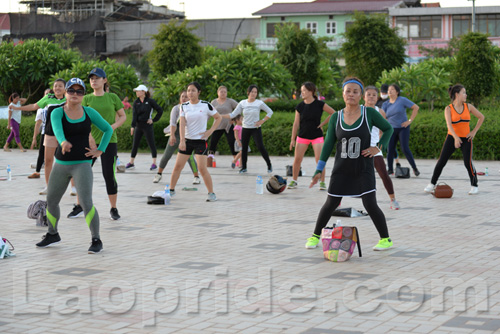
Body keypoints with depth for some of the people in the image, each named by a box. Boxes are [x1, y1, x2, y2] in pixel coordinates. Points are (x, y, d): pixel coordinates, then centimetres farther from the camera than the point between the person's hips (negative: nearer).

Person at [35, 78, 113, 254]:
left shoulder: (89, 112, 0)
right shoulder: (57, 113, -3)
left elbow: (108, 129, 13)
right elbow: (57, 129, -26)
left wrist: (100, 150, 1)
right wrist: (63, 141, -48)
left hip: (82, 164, -2)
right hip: (61, 164, 2)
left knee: (86, 203, -17)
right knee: (51, 201, 14)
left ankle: (96, 240, -5)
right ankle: (53, 234, 38)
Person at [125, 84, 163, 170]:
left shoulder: (150, 101, -5)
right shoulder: (136, 102, 6)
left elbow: (160, 110, -1)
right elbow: (134, 114, -1)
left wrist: (154, 120, -4)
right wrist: (132, 126, -11)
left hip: (147, 126, -5)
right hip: (138, 126, 5)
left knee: (151, 144, -1)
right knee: (135, 144, 7)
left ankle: (154, 163, 4)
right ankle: (131, 162, 15)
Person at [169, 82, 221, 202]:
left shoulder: (206, 105, -6)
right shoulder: (184, 106, 2)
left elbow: (218, 118, 4)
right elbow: (182, 123, -6)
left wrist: (210, 131, -7)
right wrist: (182, 140, -17)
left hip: (200, 140, -3)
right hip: (186, 139, 3)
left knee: (202, 168, -11)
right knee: (178, 166, 5)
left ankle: (211, 193, -1)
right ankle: (171, 190, 20)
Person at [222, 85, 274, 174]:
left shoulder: (259, 103, -5)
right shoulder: (242, 103, 1)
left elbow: (270, 112, 2)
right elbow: (233, 115, 1)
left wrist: (262, 121, -7)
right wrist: (220, 116, -9)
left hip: (256, 129, -3)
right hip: (245, 129, 3)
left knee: (261, 147, -11)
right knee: (244, 148, 4)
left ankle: (269, 165, 4)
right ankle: (244, 167, 18)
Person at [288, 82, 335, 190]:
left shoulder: (320, 104, -8)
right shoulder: (300, 106, -2)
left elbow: (333, 113, 3)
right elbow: (296, 123, 2)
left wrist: (322, 124, -2)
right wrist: (293, 139, 0)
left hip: (316, 135, -2)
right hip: (302, 136, 2)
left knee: (319, 160, -7)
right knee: (297, 159, -1)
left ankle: (322, 182, 5)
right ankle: (294, 181, 13)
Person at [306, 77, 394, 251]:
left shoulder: (369, 113, -5)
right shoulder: (336, 117, 1)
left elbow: (388, 128, 7)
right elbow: (328, 144, 4)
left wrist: (379, 147, -8)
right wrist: (319, 170, 0)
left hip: (363, 168, -2)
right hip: (341, 169, 2)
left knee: (370, 204, -10)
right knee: (331, 204, 7)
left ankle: (386, 239, 6)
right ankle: (315, 236, 24)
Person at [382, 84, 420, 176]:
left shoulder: (402, 100, -4)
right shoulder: (386, 104, 9)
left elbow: (416, 107, -4)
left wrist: (410, 121, -8)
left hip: (403, 128, -4)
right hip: (391, 129, 4)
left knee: (405, 149, -13)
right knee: (390, 149, -3)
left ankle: (415, 168, -2)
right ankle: (390, 170, 11)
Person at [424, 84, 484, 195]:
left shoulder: (468, 107, -1)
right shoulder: (448, 109, -8)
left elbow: (481, 117, 12)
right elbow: (449, 124, -23)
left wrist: (474, 131, 3)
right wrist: (456, 138, -38)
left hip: (466, 138, 1)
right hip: (452, 138, -1)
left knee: (468, 163, -13)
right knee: (441, 161, -4)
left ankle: (474, 186, 4)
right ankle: (432, 184, 10)